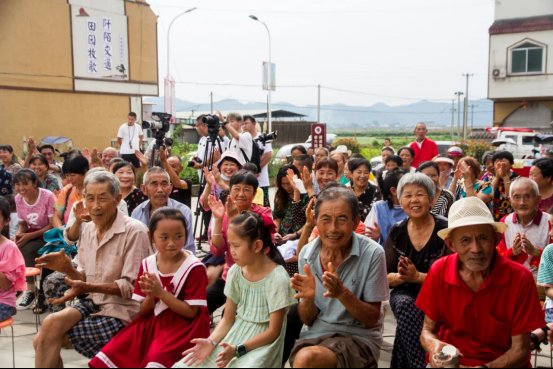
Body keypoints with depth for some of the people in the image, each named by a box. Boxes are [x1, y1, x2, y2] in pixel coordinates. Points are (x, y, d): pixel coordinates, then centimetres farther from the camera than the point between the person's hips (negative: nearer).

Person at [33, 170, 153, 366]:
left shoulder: (134, 231, -16)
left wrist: (88, 288, -27)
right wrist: (68, 269, -9)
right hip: (91, 303, 7)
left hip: (118, 311, -7)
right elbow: (86, 278, 12)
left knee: (51, 327, -18)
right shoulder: (88, 228, 7)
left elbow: (131, 286, -17)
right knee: (42, 340, -10)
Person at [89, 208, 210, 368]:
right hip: (152, 322, 5)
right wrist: (150, 295, -18)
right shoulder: (147, 264, 1)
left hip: (183, 326, -5)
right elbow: (144, 311, 5)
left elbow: (191, 312, -15)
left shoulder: (194, 268, -14)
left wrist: (160, 292, -22)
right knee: (114, 352, -6)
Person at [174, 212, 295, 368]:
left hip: (262, 344, -5)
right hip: (234, 336, 5)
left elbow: (273, 332, -13)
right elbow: (227, 320, 6)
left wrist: (238, 350, -23)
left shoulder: (277, 278, -17)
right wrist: (211, 342, -12)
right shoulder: (235, 272, -1)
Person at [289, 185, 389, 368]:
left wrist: (342, 293, -25)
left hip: (358, 337, -3)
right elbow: (307, 320, 4)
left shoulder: (372, 254, -13)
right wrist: (308, 297, -19)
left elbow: (372, 319, -8)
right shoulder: (307, 254, -2)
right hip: (315, 333, 3)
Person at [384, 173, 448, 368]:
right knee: (405, 305, -32)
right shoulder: (397, 231, 3)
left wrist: (417, 276, -25)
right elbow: (385, 277, 2)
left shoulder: (445, 229, -8)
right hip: (405, 293, 3)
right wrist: (400, 277, -21)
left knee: (407, 311, -33)